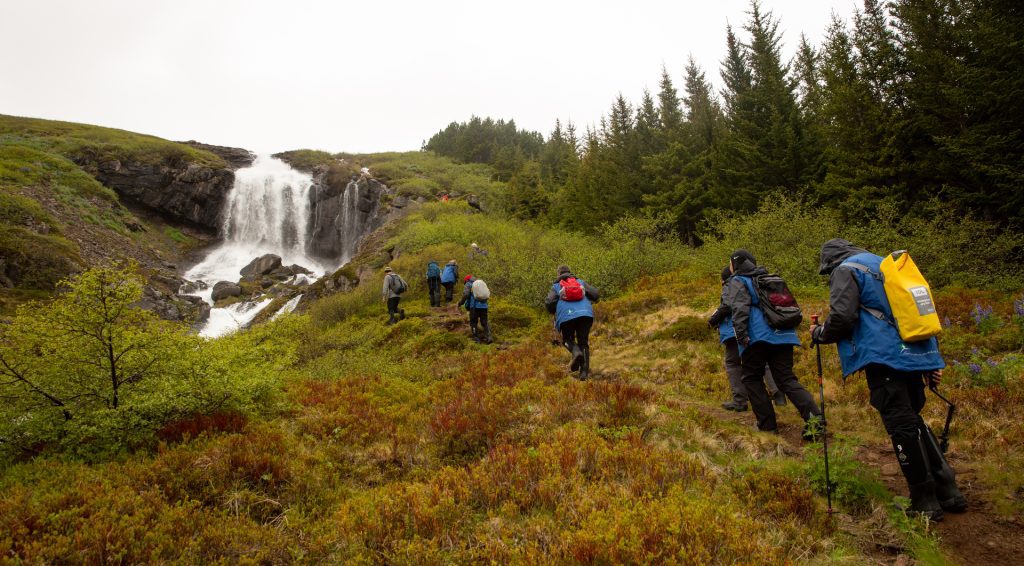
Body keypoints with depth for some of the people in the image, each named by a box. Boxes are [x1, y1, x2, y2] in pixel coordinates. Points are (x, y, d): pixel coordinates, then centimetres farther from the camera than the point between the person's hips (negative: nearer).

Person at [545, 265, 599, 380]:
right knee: (583, 343, 13)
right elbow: (594, 295, 12)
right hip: (585, 314, 1)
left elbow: (549, 302, 1)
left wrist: (554, 312, 22)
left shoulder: (556, 287, 18)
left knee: (567, 340, 22)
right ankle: (584, 372, -3)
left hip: (566, 316, -1)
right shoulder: (581, 282, 24)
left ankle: (577, 353, -10)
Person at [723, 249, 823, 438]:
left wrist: (741, 334, -21)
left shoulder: (738, 282, 4)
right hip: (783, 335, 7)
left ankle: (767, 424, 6)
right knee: (787, 379, 6)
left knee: (751, 378, 8)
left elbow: (739, 309, -14)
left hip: (757, 337, -7)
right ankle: (813, 415, -15)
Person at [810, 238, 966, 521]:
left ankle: (924, 502, 6)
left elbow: (842, 318, -16)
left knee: (902, 427, -2)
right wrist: (932, 359, 23)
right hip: (914, 354, 9)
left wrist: (819, 334, 5)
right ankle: (947, 491, 22)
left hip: (884, 357, -9)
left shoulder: (845, 270, -2)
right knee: (914, 419, 19)